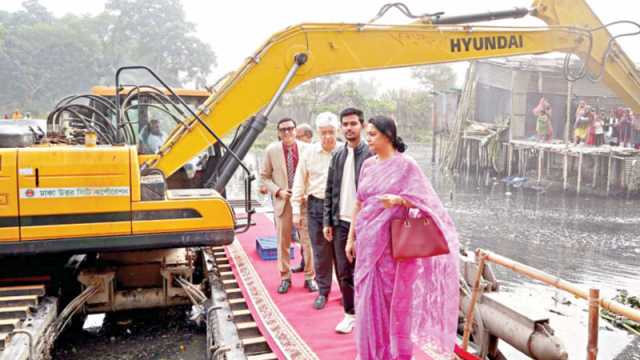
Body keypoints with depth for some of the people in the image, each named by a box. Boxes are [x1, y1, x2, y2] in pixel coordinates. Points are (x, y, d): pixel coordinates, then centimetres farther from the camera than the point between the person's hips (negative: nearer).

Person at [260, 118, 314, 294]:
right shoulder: (271, 150, -1)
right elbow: (264, 176, 5)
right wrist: (278, 191, -9)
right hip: (282, 201, 1)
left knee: (308, 240, 5)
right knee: (283, 242, 9)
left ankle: (309, 276, 20)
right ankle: (285, 277, 24)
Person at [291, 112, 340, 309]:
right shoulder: (309, 153, 4)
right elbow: (299, 183, 8)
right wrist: (296, 210, 6)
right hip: (316, 206, 2)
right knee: (320, 252, 9)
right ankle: (323, 292, 24)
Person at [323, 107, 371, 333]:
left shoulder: (371, 155, -5)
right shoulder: (337, 155, 10)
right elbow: (330, 191, 12)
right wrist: (327, 221, 7)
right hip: (340, 223, 5)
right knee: (343, 273, 9)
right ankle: (350, 313, 24)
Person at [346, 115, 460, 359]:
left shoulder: (406, 165, -8)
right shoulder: (368, 165, 9)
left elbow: (421, 201, -11)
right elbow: (359, 204, 13)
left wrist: (397, 199, -30)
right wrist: (351, 237, 11)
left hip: (391, 242, -5)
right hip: (367, 241, 5)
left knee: (393, 297, 3)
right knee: (369, 296, 10)